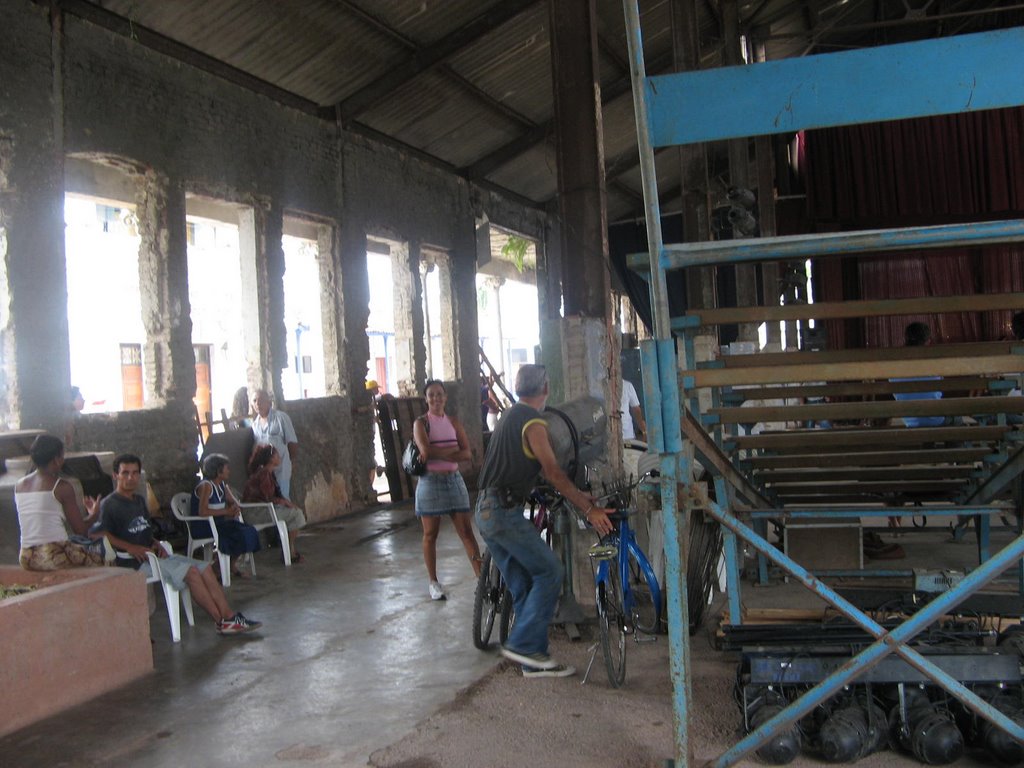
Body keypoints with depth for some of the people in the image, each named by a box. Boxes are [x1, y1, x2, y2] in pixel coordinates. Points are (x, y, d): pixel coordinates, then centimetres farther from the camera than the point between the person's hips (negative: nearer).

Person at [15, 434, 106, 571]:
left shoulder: (19, 486, 10)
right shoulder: (62, 487, -9)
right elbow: (80, 530, -7)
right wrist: (94, 515, 14)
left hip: (26, 559, 7)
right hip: (53, 557, -7)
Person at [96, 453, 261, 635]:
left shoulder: (139, 501, 19)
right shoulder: (110, 505, -8)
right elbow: (99, 534, -20)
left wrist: (155, 544, 5)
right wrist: (131, 547, -24)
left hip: (151, 554, 9)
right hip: (134, 563, -9)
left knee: (204, 568, -4)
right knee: (190, 572, -22)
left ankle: (230, 616, -10)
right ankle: (222, 622, -16)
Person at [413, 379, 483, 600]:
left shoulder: (454, 423, 9)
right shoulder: (421, 423, -1)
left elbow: (467, 454, -3)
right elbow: (426, 451, -18)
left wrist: (438, 454, -16)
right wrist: (453, 450, -12)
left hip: (454, 480, 3)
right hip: (430, 481, -3)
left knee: (466, 530, 0)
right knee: (430, 534, 5)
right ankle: (433, 582, 15)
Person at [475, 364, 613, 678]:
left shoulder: (510, 416, 20)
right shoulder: (533, 422, -11)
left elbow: (541, 470, 23)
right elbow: (553, 474, -17)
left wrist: (579, 494, 24)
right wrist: (589, 508, -17)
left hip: (486, 511, 10)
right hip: (504, 511, -10)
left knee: (524, 586, 11)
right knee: (549, 571, -5)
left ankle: (533, 660, 14)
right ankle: (522, 643, -4)